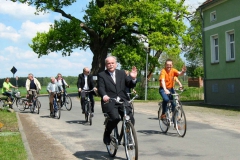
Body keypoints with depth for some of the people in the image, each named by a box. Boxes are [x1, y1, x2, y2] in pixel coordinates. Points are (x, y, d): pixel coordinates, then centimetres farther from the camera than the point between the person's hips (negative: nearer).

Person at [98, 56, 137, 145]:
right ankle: (107, 134, 1)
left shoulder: (122, 73, 17)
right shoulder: (101, 75, 6)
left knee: (130, 119, -15)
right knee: (115, 118, -28)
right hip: (109, 101, -3)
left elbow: (130, 85, 13)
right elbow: (101, 88, -8)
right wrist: (104, 96, -31)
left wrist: (133, 78, -9)